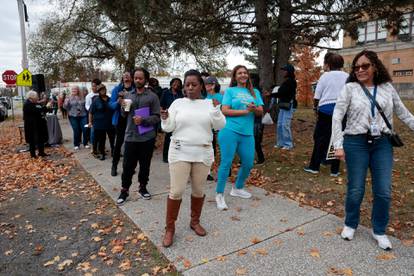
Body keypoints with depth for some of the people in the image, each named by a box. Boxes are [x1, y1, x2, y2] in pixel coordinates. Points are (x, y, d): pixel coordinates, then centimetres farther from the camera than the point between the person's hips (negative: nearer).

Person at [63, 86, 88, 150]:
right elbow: (65, 107, 2)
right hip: (73, 117, -1)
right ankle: (76, 145, 14)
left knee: (85, 130, -4)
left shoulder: (82, 97, 8)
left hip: (83, 116, 1)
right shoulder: (69, 98, 5)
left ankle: (85, 143, 12)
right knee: (76, 131, -1)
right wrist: (66, 102, -16)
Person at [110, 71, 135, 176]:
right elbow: (111, 105, -1)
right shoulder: (117, 89, 2)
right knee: (119, 142, 1)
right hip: (120, 120, 0)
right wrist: (118, 102, -23)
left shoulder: (135, 89, -1)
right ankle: (114, 166, 12)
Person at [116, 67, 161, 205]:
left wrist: (143, 120, -21)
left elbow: (157, 117, -7)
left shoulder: (152, 96, -3)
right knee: (128, 165, 5)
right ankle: (124, 190, 20)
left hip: (147, 137, -2)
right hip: (130, 136, 3)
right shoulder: (129, 95, 11)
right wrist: (124, 107, -4)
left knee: (145, 165, 12)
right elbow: (124, 116, 16)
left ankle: (143, 187, 29)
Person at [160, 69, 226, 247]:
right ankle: (170, 228, 14)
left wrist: (216, 109, -17)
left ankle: (195, 222, 33)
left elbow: (220, 125, -3)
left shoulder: (209, 104, 4)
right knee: (176, 191, -3)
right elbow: (169, 128, 0)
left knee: (199, 190, 12)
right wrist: (165, 119, -20)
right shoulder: (178, 103, 2)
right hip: (180, 153, -1)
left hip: (203, 154, 2)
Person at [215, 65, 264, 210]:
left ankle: (237, 188, 33)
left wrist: (255, 109, -16)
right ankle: (219, 195, 8)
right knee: (226, 163, -4)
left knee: (248, 164, 10)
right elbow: (225, 111, -8)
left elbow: (260, 112, 7)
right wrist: (245, 111, -13)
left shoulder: (255, 92, 16)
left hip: (247, 134, 5)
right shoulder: (230, 91, 3)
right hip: (229, 131, -5)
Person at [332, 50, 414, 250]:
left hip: (382, 143, 3)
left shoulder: (387, 88, 7)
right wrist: (338, 145, -14)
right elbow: (337, 117, -7)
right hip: (356, 143, -2)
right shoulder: (350, 88, -2)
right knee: (356, 190, 4)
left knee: (383, 191, 4)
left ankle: (379, 231, 25)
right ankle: (350, 225, 28)